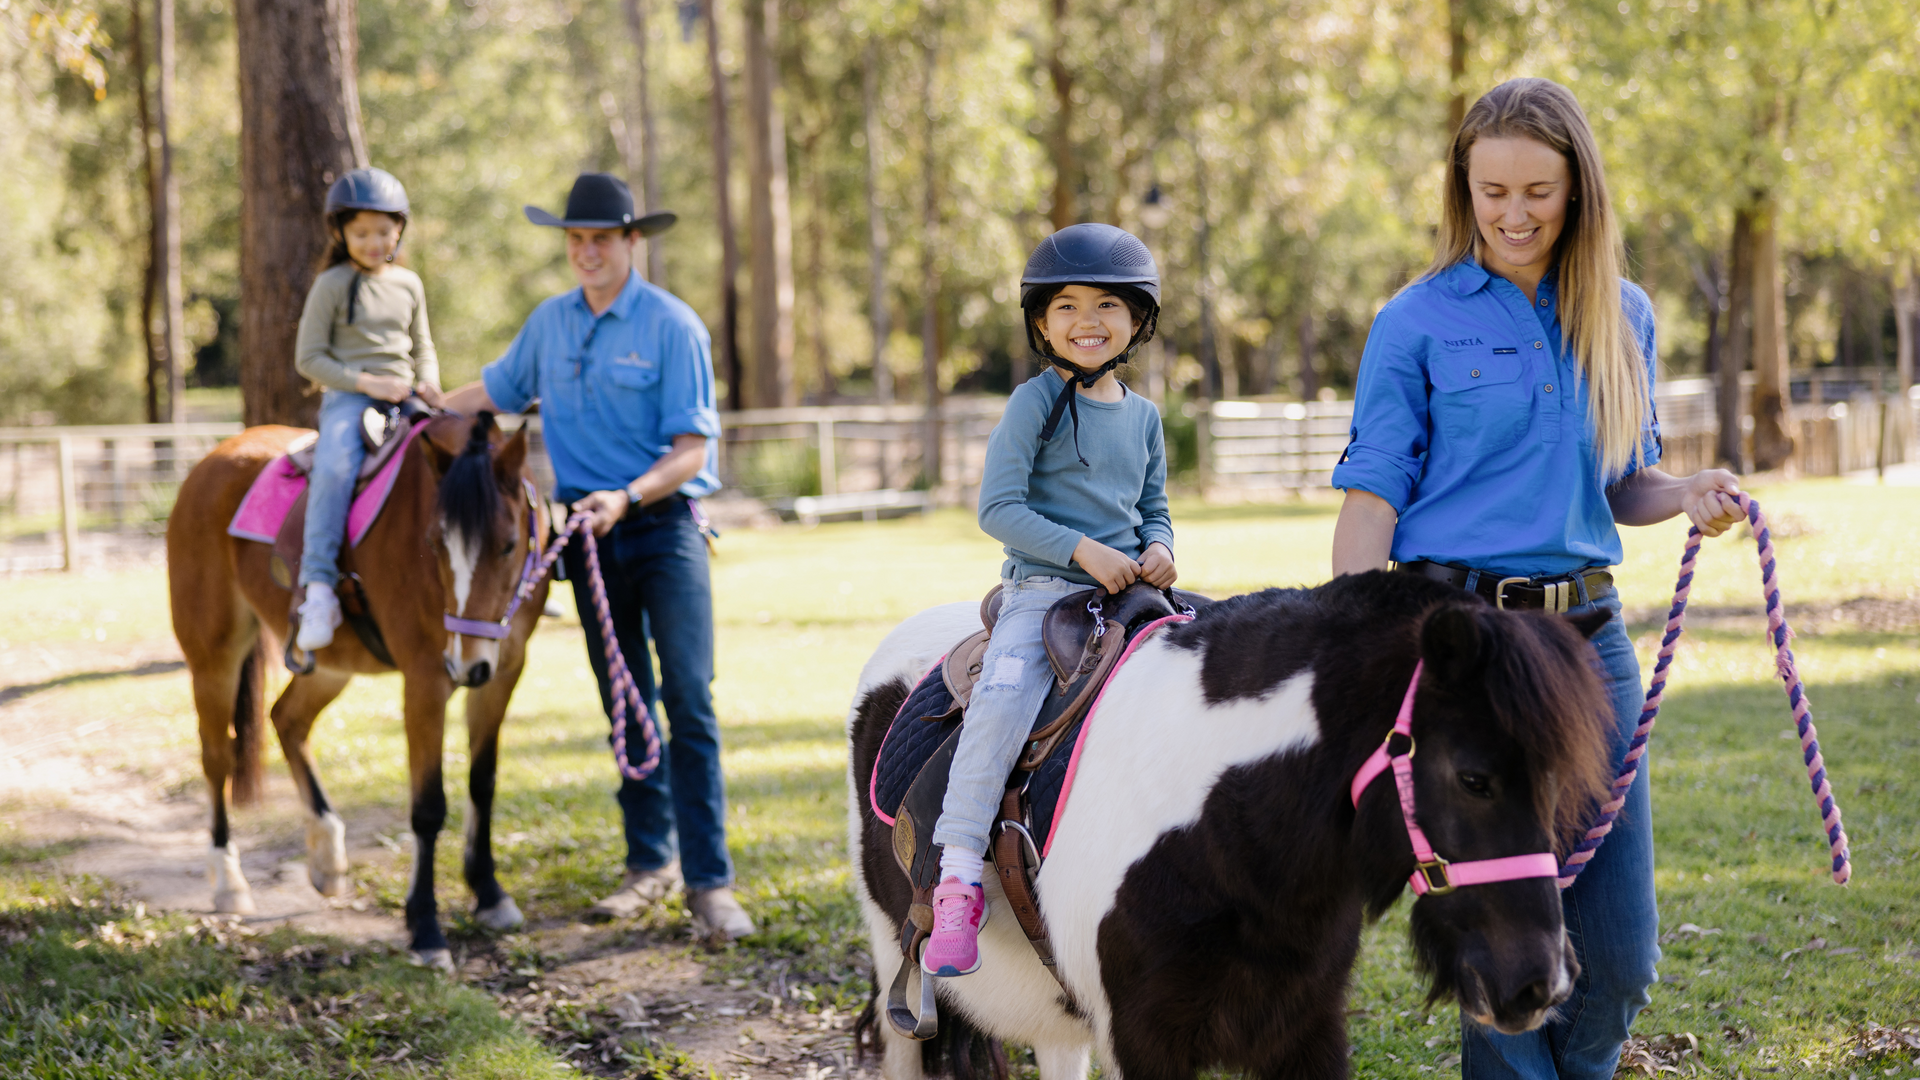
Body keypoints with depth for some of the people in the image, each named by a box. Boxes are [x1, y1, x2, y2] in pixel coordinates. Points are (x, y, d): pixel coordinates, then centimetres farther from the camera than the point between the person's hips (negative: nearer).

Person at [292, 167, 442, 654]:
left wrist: (429, 382, 3)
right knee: (335, 468, -33)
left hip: (404, 399, 5)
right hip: (348, 398, -5)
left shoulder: (408, 284, 15)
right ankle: (318, 588, -36)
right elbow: (309, 358, -2)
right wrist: (367, 382, -13)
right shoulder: (332, 285, 1)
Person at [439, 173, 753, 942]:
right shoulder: (550, 322, 9)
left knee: (688, 703, -10)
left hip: (663, 527, -5)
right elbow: (496, 391, 26)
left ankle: (709, 882, -10)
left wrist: (628, 498, -25)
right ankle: (650, 861, 21)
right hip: (591, 533, 5)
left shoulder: (672, 326, -8)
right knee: (624, 706, 11)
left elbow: (692, 449, -12)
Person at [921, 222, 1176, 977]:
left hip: (1127, 592, 6)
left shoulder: (1143, 415, 15)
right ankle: (958, 887, -26)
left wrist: (1158, 547, 1)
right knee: (1000, 700, -29)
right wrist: (1082, 551, -18)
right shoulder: (1037, 402, -3)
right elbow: (998, 507, -9)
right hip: (1041, 592, -5)